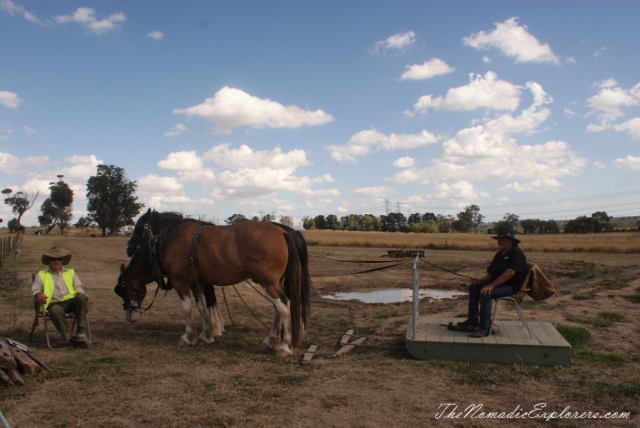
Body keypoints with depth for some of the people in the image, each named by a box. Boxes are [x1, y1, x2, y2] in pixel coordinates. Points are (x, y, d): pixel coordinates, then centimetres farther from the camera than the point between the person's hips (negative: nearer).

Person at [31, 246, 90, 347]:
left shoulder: (71, 273, 28)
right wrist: (38, 295, -14)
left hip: (71, 301, 2)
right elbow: (34, 290, 13)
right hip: (55, 304, -2)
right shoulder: (41, 275, 23)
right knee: (55, 311, -39)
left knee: (82, 297, -34)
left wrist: (80, 293, -7)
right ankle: (70, 339, -35)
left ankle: (81, 333, -33)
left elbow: (79, 287, 19)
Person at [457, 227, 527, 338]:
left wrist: (492, 285, -28)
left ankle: (484, 328, -25)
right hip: (499, 282, 10)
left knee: (486, 293, -31)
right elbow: (492, 273, 16)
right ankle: (472, 320, 14)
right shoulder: (500, 254, 14)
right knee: (473, 287, 7)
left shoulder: (517, 253, -16)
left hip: (512, 286, -10)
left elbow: (510, 272, -27)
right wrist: (481, 280, -3)